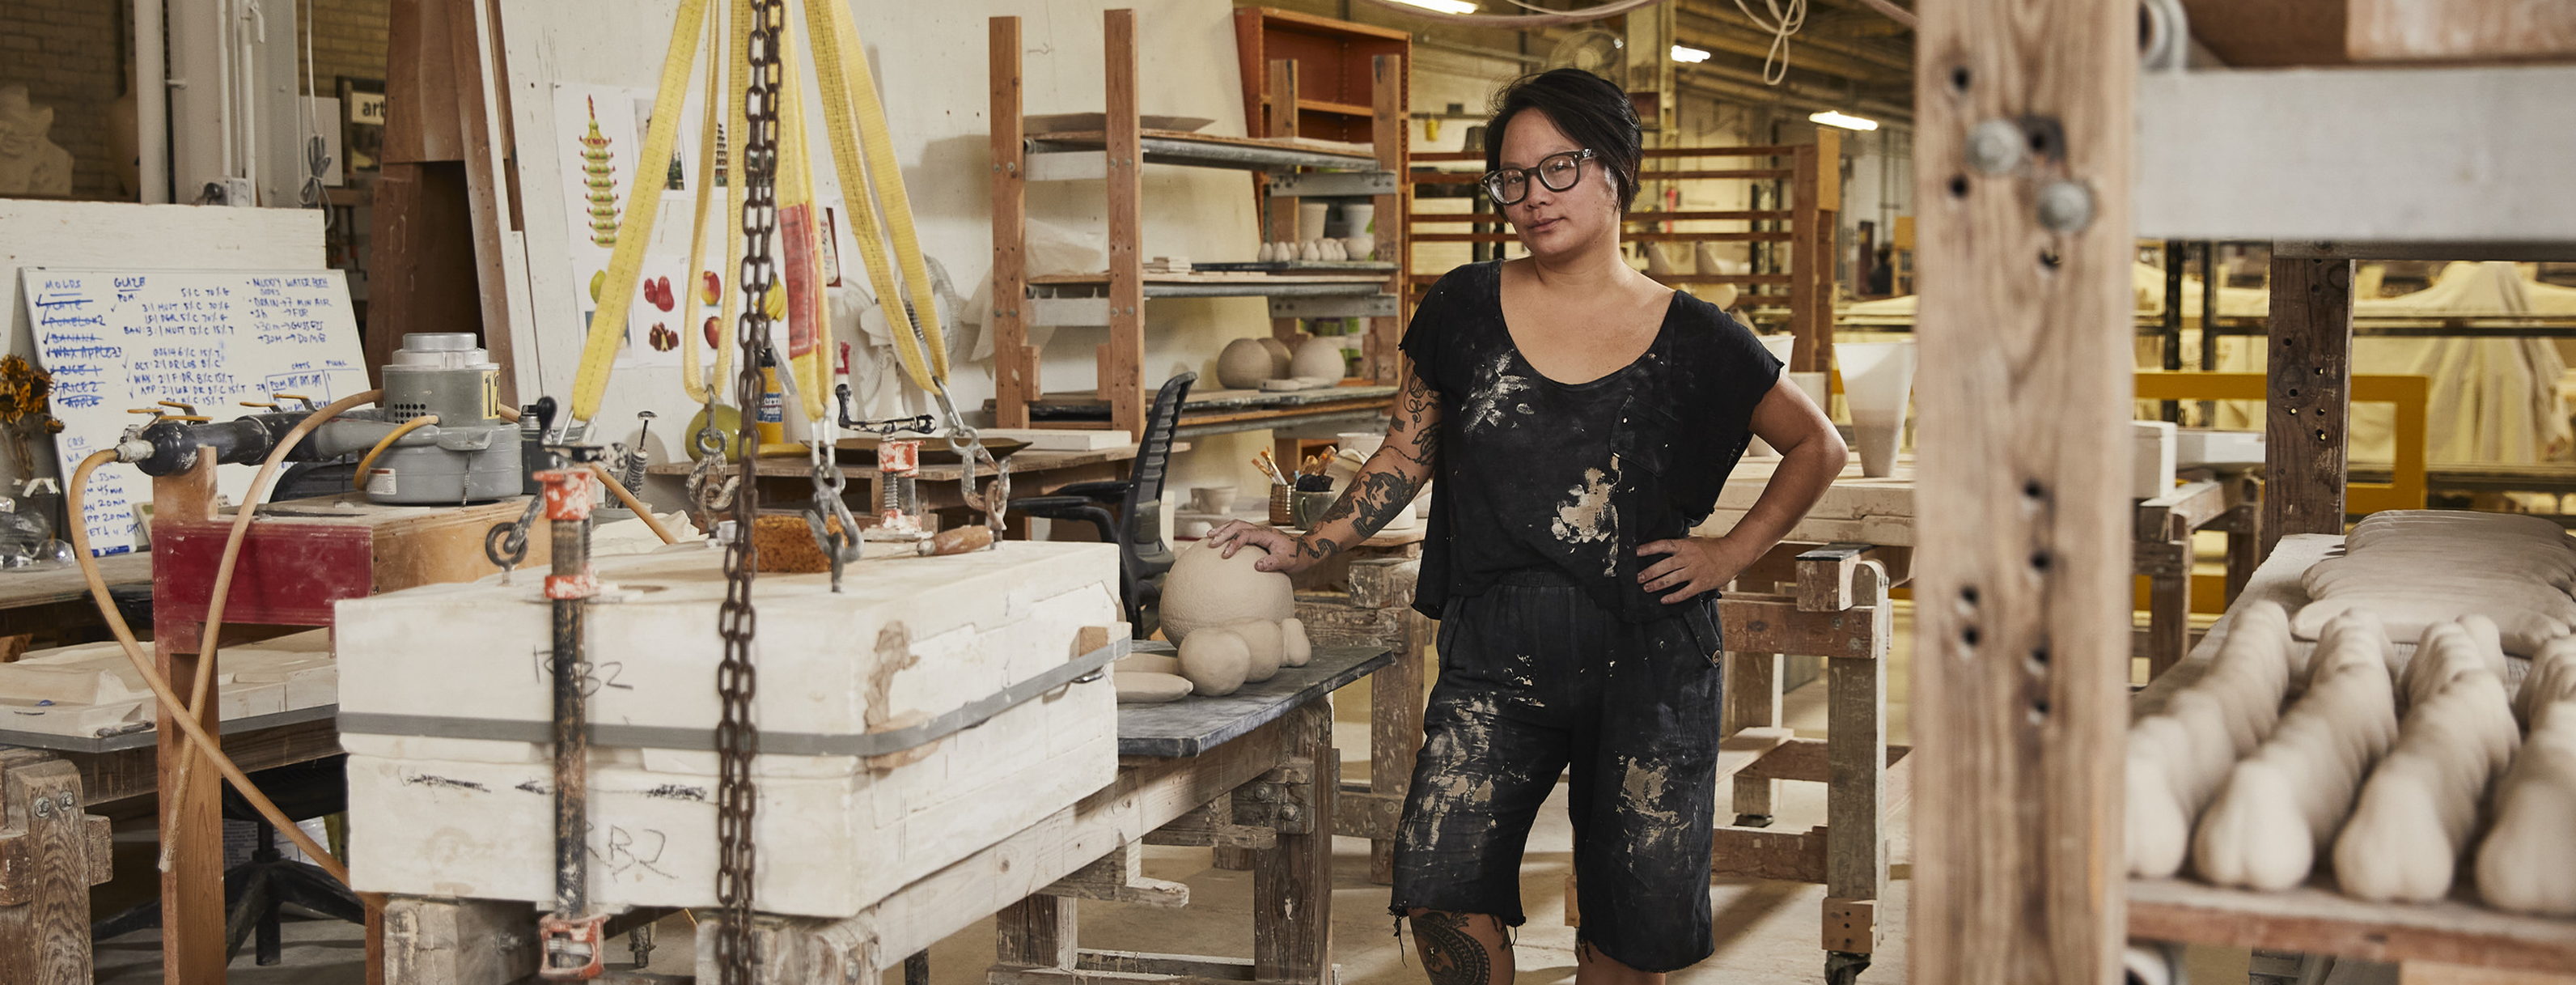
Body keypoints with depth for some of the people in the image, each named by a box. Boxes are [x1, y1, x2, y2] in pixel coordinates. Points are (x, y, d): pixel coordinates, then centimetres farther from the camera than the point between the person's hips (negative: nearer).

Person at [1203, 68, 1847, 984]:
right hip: (1495, 656, 1)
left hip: (1647, 662, 0)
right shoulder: (1464, 309, 4)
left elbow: (1818, 445, 12)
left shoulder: (1692, 340, 0)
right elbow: (1408, 454, 13)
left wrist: (1732, 551, 3)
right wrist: (1304, 548, 4)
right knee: (1443, 891, -16)